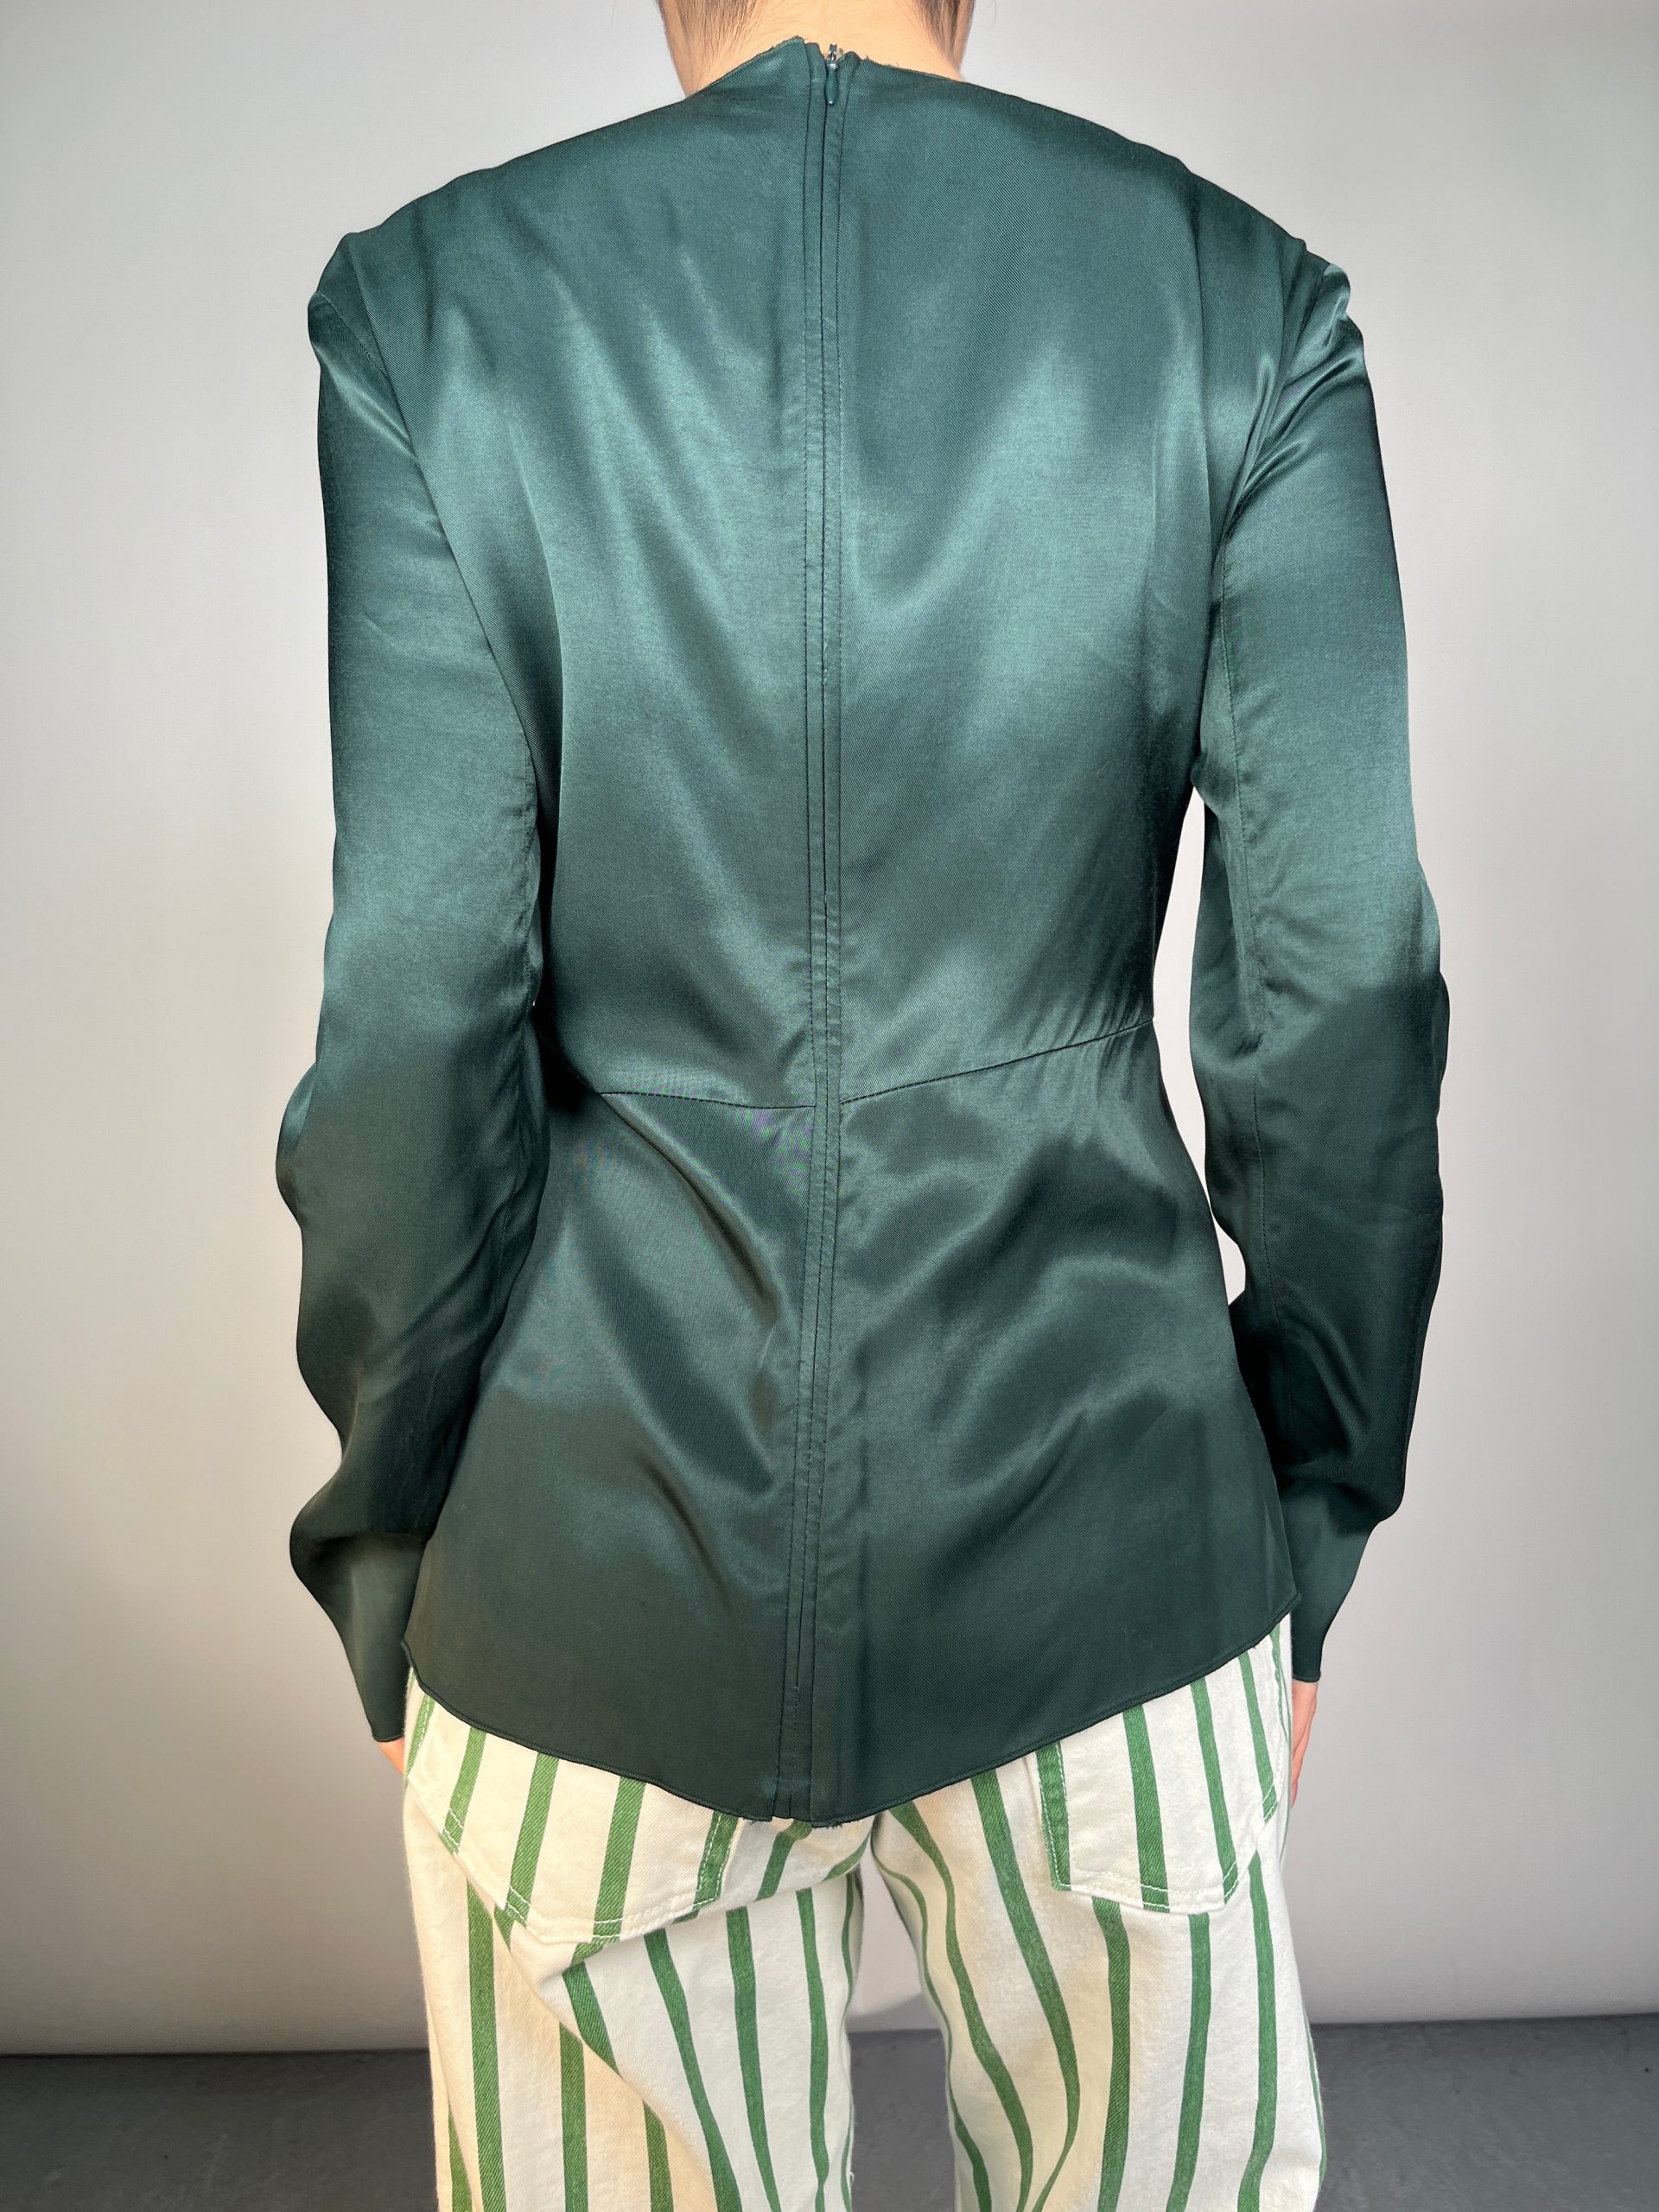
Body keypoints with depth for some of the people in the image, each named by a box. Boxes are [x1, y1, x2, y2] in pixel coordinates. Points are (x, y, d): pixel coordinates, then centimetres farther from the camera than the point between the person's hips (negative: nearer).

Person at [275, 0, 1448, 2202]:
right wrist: (1311, 1518, 8)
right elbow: (1342, 987, -6)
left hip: (598, 1565, 0)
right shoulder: (1246, 298, -2)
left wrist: (390, 1564, 4)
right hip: (1096, 1545, 1)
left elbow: (415, 1020, -10)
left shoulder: (430, 300, -5)